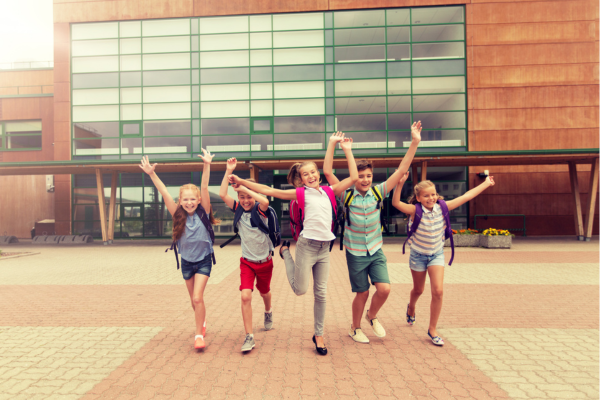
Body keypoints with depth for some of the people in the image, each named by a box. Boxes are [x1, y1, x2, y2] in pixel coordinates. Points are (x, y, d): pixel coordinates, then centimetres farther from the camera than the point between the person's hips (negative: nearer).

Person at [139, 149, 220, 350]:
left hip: (203, 261, -3)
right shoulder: (179, 216, -7)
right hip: (186, 262, 3)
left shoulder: (202, 213, -12)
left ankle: (199, 335, 3)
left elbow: (204, 188, -21)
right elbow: (165, 194, -14)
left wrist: (207, 165, -28)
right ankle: (202, 322, 43)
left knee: (197, 297, -13)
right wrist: (152, 174, -20)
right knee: (194, 300, 16)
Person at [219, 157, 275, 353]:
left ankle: (268, 311, 55)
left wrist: (245, 187, -33)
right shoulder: (238, 209, -5)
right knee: (245, 296, -14)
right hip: (247, 261, 1)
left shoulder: (261, 211, -15)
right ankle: (249, 337, -2)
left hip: (264, 261, -1)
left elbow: (265, 201, -40)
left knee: (264, 292, 21)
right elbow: (222, 194, -16)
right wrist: (229, 171, -19)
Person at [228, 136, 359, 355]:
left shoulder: (328, 191, 11)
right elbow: (268, 191, 1)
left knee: (321, 293, 9)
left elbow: (353, 178, 9)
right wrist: (241, 181, 0)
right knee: (300, 289, 4)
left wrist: (348, 151, 9)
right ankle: (285, 251, 27)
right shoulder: (300, 193, 2)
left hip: (324, 248, 3)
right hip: (307, 245, -3)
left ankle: (318, 335, 26)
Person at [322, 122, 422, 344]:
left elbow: (402, 170, -6)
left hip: (376, 251, 3)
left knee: (384, 289, -7)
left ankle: (372, 316, 26)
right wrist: (332, 144, -18)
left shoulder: (378, 192, -4)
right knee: (362, 293, 6)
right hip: (355, 253, -2)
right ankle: (355, 328, 32)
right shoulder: (347, 195, -10)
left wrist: (415, 142, -12)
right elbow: (327, 171, -16)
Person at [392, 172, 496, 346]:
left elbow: (466, 196, -5)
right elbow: (396, 203, -39)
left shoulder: (442, 207, -12)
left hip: (437, 254, 2)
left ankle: (432, 329, 8)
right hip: (418, 255, -2)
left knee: (438, 291, -9)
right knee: (418, 290, 16)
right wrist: (400, 184, -52)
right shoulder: (416, 210, -22)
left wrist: (486, 183, 0)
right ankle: (411, 308, 52)